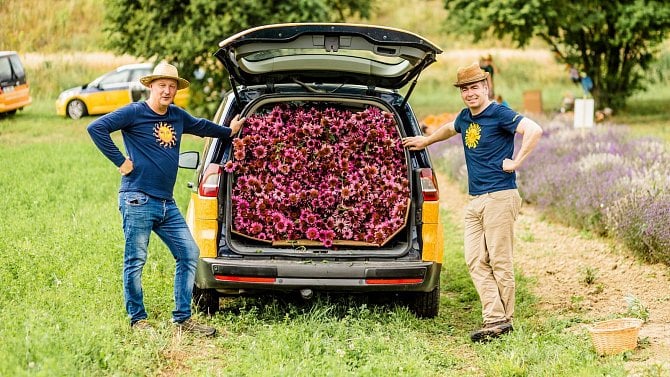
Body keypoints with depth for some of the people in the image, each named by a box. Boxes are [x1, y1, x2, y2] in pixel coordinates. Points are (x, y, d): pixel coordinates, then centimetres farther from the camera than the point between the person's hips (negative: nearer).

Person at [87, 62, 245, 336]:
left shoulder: (177, 116, 14)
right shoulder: (134, 113, -7)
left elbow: (201, 126, 36)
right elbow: (96, 128, -16)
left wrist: (229, 132, 47)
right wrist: (120, 161, -16)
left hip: (167, 204, 7)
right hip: (138, 201, -7)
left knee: (189, 254, 6)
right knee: (135, 261, -1)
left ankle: (182, 319, 13)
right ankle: (137, 319, 10)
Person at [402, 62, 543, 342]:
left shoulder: (499, 114, -9)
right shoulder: (465, 117, 15)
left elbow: (534, 130, -23)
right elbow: (450, 128, 40)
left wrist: (517, 161, -18)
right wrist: (425, 141, 48)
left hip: (500, 197, -8)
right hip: (475, 201, 8)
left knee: (500, 262, -5)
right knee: (476, 261, 0)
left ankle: (504, 320, 2)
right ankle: (494, 319, -3)